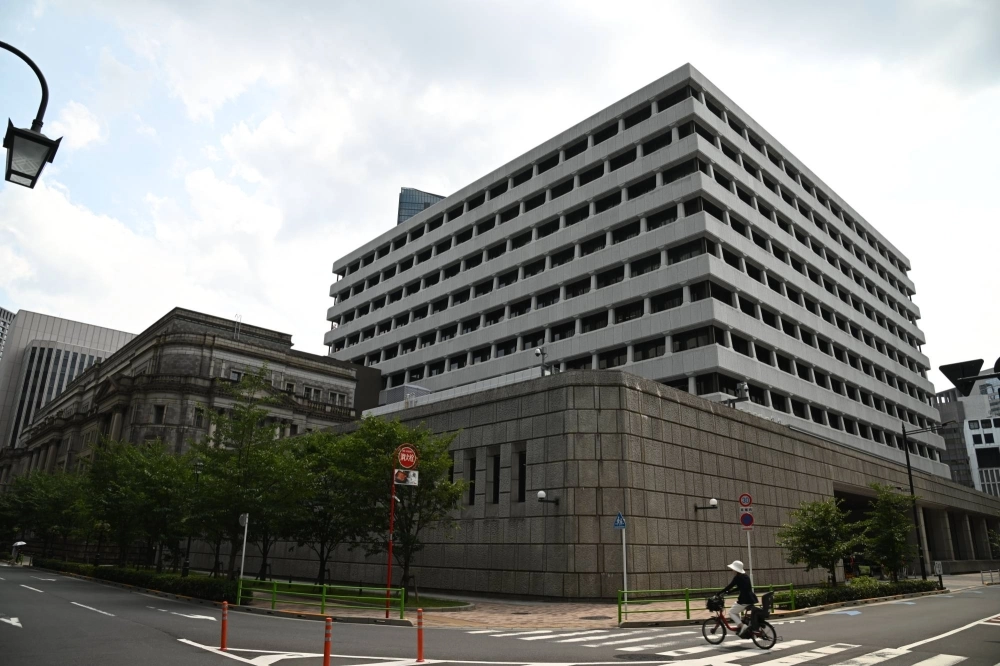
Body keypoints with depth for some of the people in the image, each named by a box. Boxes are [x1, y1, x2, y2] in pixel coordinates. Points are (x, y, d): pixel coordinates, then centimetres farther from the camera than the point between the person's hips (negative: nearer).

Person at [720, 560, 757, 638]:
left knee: (731, 612, 5)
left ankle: (743, 627, -9)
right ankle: (740, 626, 24)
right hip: (751, 598, 9)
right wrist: (728, 592, 25)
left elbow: (729, 586, -13)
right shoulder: (745, 576, 15)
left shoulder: (737, 577, -11)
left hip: (745, 600, -9)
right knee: (736, 610, 28)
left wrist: (718, 593, -7)